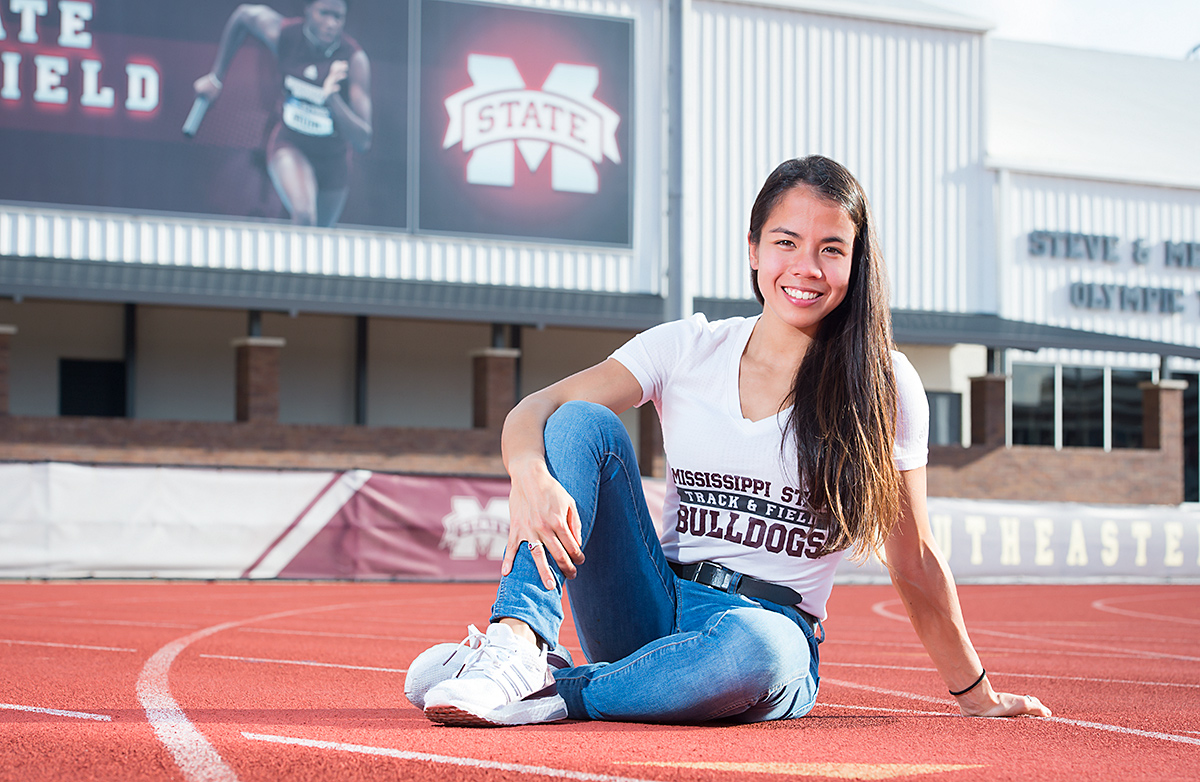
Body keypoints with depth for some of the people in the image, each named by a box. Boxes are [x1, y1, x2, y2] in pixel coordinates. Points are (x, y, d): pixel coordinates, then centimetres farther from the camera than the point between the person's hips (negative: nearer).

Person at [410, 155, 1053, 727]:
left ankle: (552, 694, -25)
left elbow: (914, 562, 7)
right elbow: (534, 412, -7)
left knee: (751, 645, -41)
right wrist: (530, 476, -30)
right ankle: (519, 642, -33)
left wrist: (975, 695, 10)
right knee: (585, 423, -17)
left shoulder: (885, 387, 1)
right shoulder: (687, 349, 4)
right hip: (655, 609, 2)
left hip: (773, 632, -2)